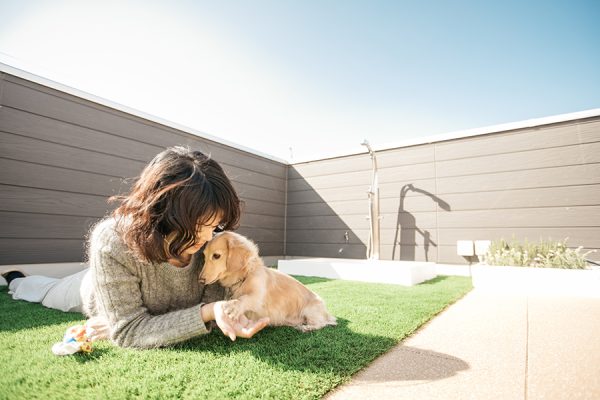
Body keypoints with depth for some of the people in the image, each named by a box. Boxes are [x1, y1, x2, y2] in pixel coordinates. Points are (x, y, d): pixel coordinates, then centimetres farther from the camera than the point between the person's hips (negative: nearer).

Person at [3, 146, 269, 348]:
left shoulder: (213, 241, -35)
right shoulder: (113, 243, -45)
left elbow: (215, 298, -24)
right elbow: (129, 332, -41)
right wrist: (207, 313, -51)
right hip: (102, 293, -1)